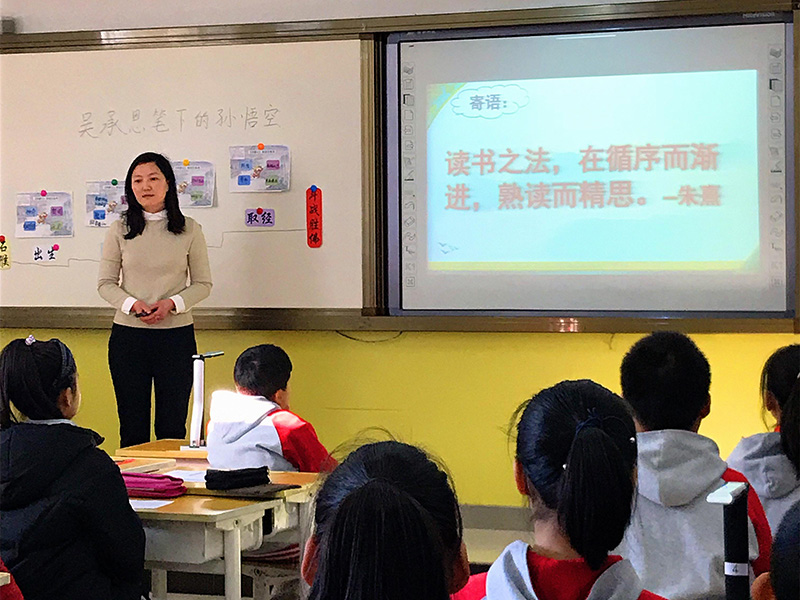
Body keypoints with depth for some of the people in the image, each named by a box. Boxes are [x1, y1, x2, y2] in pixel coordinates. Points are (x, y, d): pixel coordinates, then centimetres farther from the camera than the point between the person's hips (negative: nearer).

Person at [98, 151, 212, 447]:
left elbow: (203, 284, 5)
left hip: (176, 334, 0)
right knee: (132, 427, 5)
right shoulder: (120, 231, 4)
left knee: (172, 428, 3)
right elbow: (105, 283, 6)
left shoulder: (189, 230, 2)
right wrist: (131, 304, -13)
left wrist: (171, 304, -12)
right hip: (128, 334, 1)